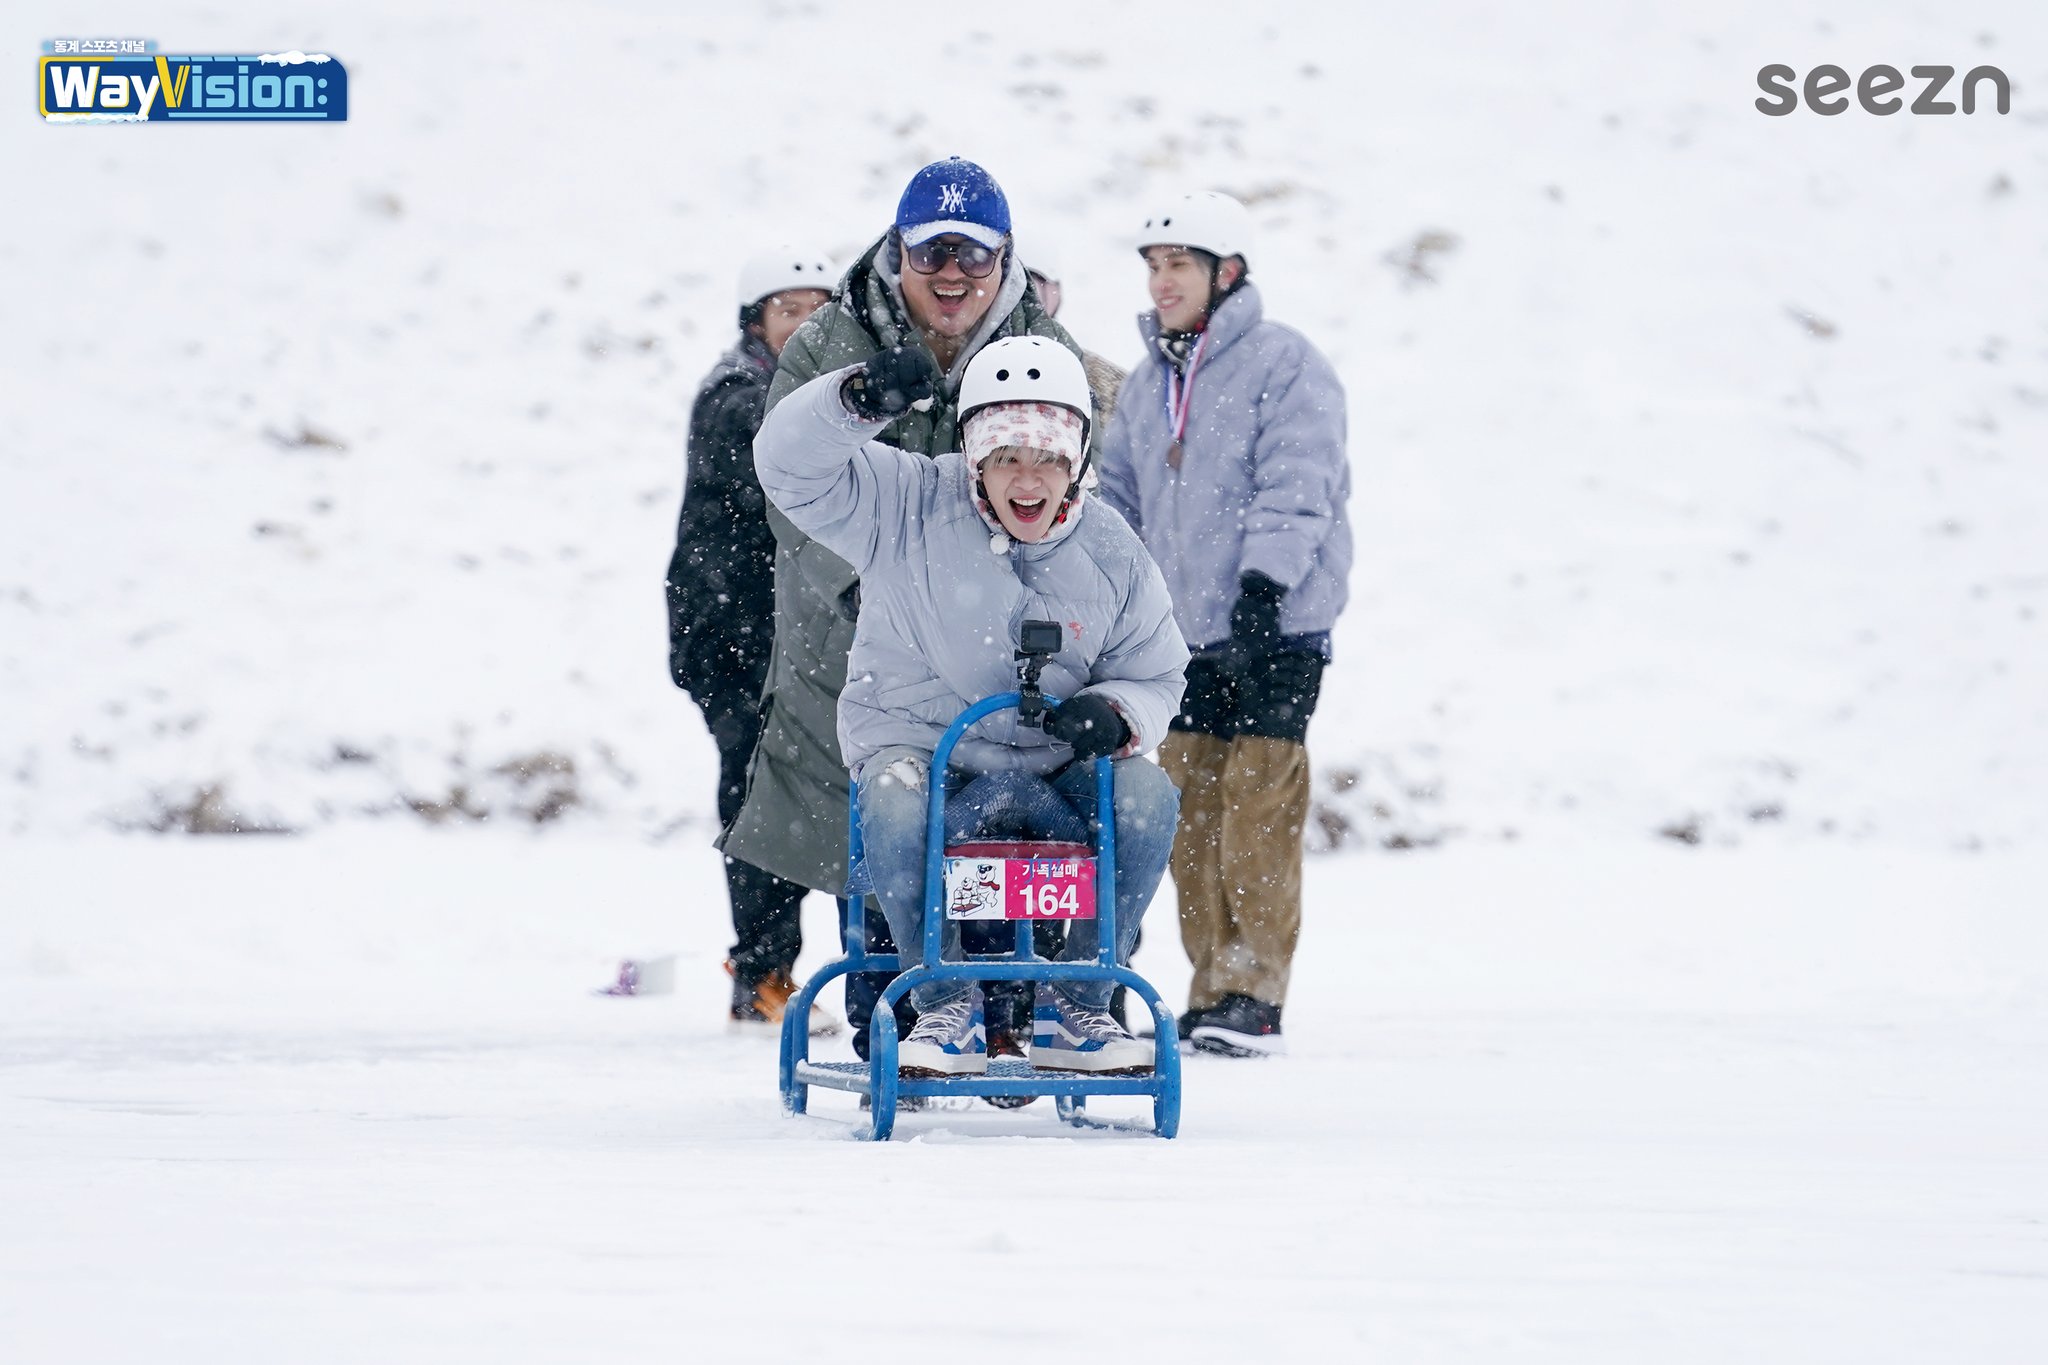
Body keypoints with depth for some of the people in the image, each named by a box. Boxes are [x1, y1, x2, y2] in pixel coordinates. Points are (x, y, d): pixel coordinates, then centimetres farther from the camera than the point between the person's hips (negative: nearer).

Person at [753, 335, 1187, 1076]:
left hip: (1051, 776, 3)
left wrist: (1114, 714, -17)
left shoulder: (1111, 556, 3)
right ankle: (947, 1003, -17)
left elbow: (1155, 678, 9)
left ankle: (1073, 1008, -11)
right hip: (916, 744, -3)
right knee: (895, 802, -37)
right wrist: (861, 400, -35)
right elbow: (792, 466, -15)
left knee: (1147, 793, -26)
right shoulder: (909, 506, -5)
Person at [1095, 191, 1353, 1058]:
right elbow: (1119, 496, 24)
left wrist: (1264, 581, -23)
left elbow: (1298, 483, -13)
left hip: (1277, 625, -6)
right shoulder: (1146, 386, 18)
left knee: (1258, 808, -10)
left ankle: (1255, 995, -8)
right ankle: (1210, 988, 7)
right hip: (1185, 631, 6)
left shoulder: (1284, 363, -4)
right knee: (1190, 810, 2)